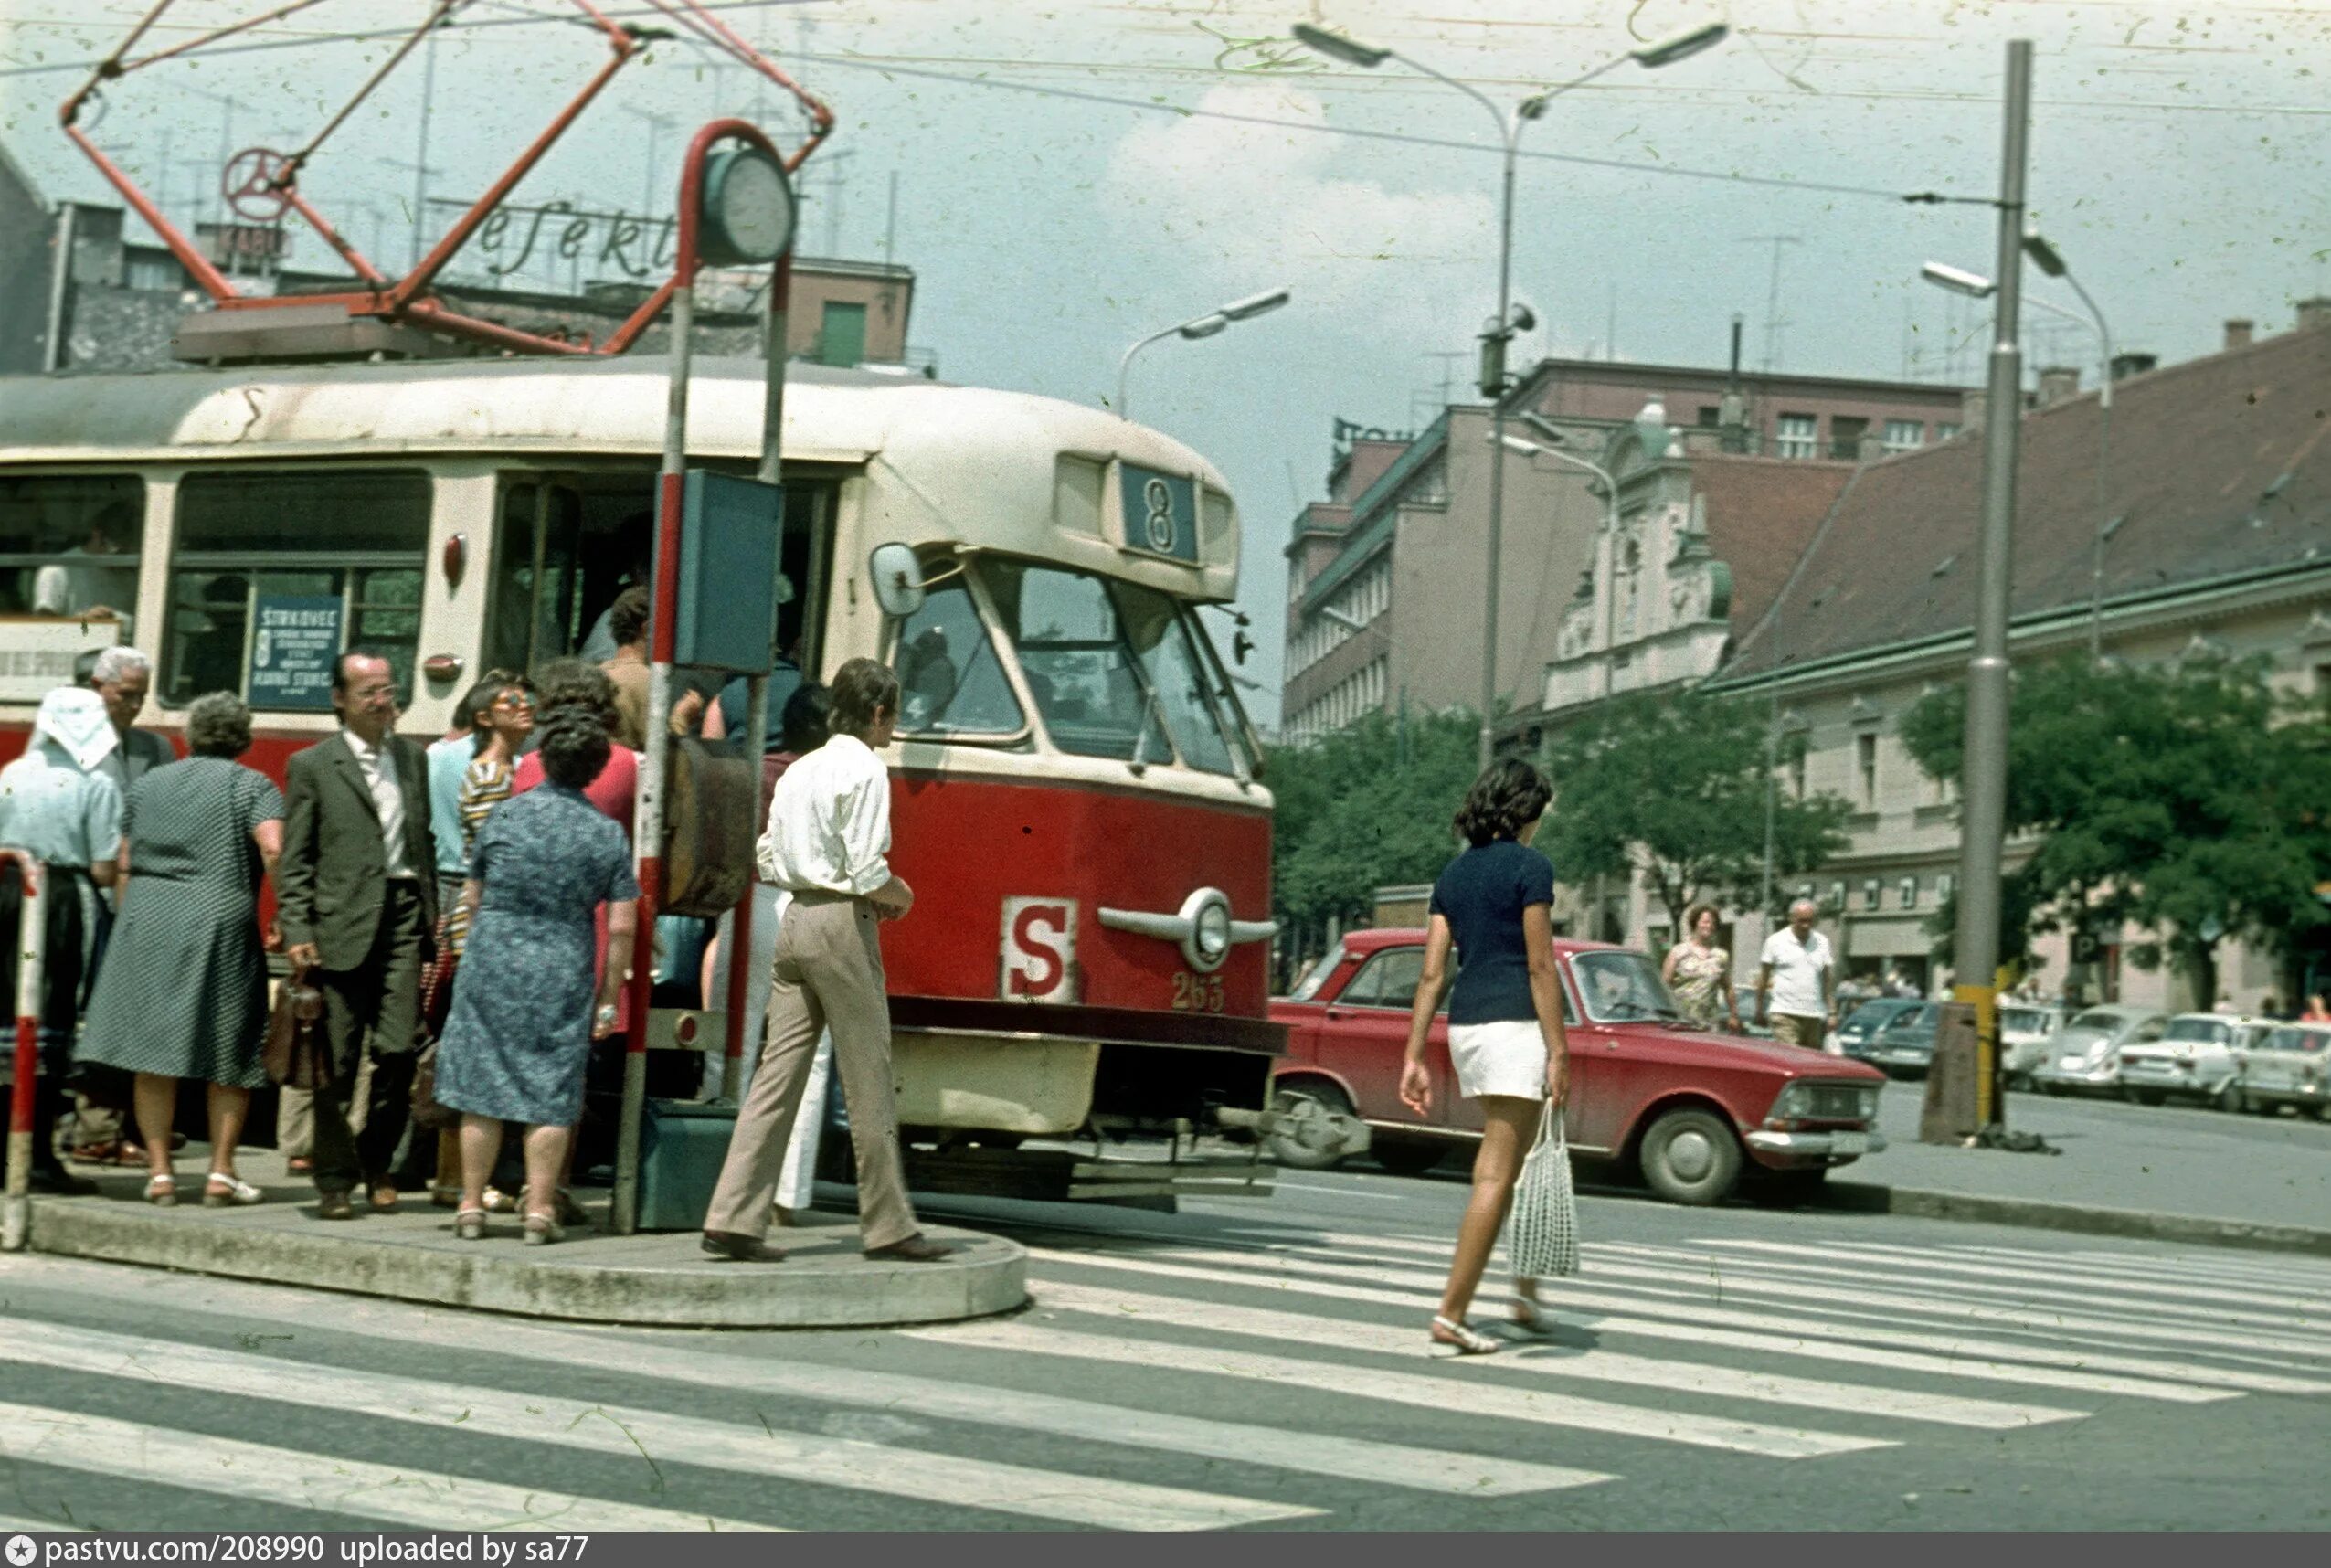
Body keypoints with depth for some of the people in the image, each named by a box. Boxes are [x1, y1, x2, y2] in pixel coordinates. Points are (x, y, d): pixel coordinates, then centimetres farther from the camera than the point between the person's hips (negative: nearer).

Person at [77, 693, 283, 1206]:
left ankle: (159, 1170, 6)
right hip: (220, 925, -3)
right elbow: (273, 849, -15)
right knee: (230, 1055, 6)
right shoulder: (252, 786, 2)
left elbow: (125, 866, 16)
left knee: (153, 1054, 6)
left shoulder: (149, 783, 16)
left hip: (147, 923, 3)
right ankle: (221, 1172, 4)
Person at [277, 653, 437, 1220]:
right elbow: (295, 860, 1)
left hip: (404, 917, 3)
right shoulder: (312, 766, 3)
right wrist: (297, 933, -7)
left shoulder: (413, 759, 16)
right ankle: (335, 1182, 9)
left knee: (398, 1049, -3)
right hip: (342, 923, -3)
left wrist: (433, 914, 11)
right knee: (339, 1060, 0)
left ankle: (377, 1166, 16)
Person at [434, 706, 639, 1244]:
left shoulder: (504, 816, 0)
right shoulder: (609, 834, -1)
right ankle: (540, 1209, 3)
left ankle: (472, 1207, 11)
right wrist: (608, 997, 5)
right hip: (564, 974, 0)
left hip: (491, 962, 0)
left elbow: (472, 896, 10)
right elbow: (621, 926, -3)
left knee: (481, 1086, 7)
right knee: (551, 1094, 6)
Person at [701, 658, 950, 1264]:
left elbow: (769, 860, 15)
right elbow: (867, 872, -17)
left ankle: (733, 1219, 0)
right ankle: (888, 1225, 9)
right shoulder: (865, 770, -9)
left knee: (777, 1073, 5)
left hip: (794, 920, 8)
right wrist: (900, 896, 4)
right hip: (843, 925, -8)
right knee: (867, 1080, 1)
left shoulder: (800, 770, 15)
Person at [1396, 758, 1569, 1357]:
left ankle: (1525, 1291, 25)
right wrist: (1558, 1053, -12)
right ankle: (1451, 1315, -10)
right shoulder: (1529, 867, -7)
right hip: (1515, 1023, -8)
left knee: (1504, 1158, 22)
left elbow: (1432, 973, 9)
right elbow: (1540, 966, -12)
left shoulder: (1453, 873, 12)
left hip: (1464, 1026, 8)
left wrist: (1414, 1057, 9)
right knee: (1495, 1176, -6)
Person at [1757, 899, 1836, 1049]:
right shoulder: (1776, 941, 2)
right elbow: (1763, 977, 7)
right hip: (1785, 1014, -4)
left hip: (1814, 1016, 4)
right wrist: (1759, 1010, 6)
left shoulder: (1822, 943, 12)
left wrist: (1832, 1013, 6)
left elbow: (1828, 980, 12)